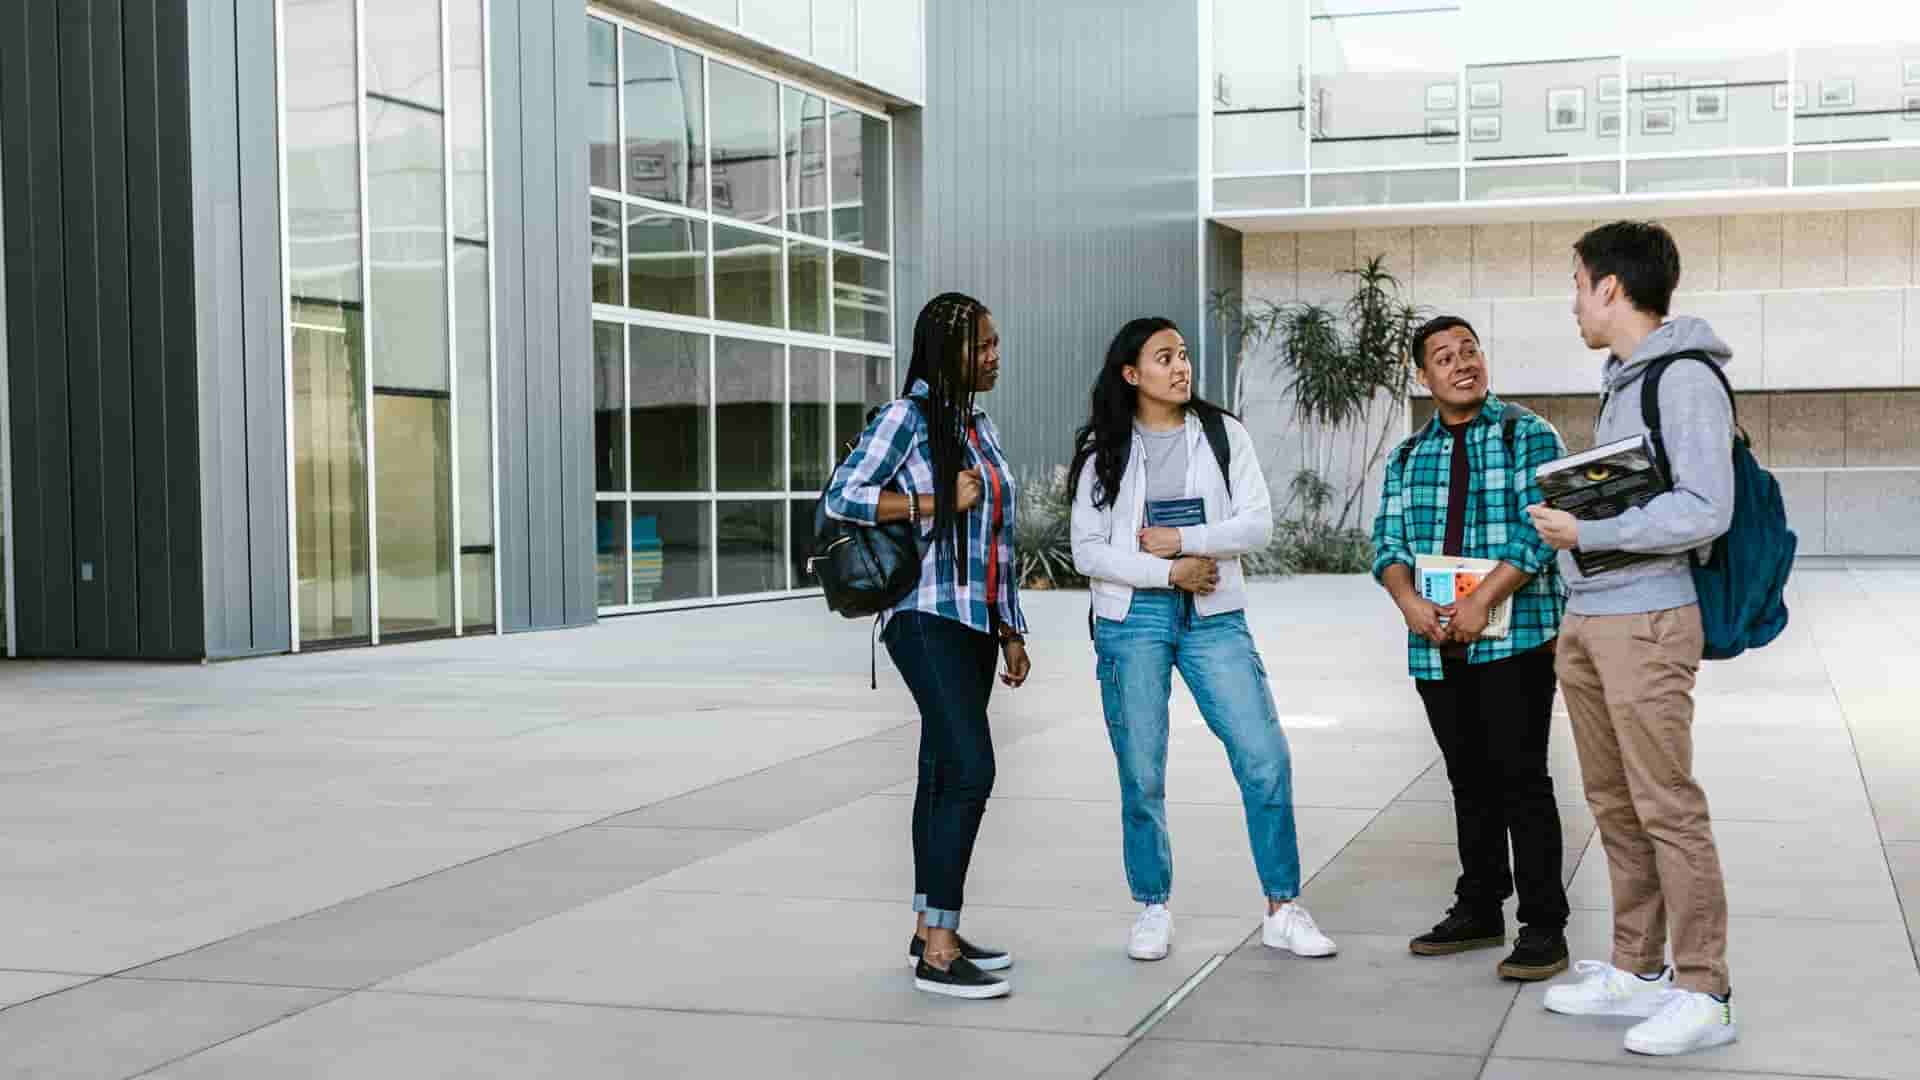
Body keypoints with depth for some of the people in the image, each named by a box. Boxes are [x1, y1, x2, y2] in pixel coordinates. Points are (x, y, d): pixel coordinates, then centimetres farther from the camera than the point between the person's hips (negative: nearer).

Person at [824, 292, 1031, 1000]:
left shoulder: (980, 425, 17)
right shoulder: (908, 418, -6)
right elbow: (841, 496, -11)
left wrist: (1010, 632, 18)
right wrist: (936, 503, -15)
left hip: (976, 624, 8)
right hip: (929, 620, -8)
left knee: (944, 774, 11)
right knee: (970, 769, -16)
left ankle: (931, 932, 18)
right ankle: (937, 954, -14)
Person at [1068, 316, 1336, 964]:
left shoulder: (1222, 434, 6)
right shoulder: (1103, 450, 4)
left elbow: (1257, 525, -2)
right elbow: (1088, 552, -2)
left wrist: (1181, 539, -12)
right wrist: (1169, 572, -12)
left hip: (1214, 617, 1)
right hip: (1132, 620, -1)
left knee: (1266, 759, -6)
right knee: (1141, 776, 3)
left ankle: (1283, 910, 3)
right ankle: (1152, 910, 17)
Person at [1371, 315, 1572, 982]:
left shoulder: (1527, 436, -1)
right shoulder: (1408, 456, 14)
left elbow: (1538, 530, -11)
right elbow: (1388, 541, 7)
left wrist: (1481, 601, -19)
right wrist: (1410, 604, -12)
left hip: (1515, 639, -5)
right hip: (1437, 646, 5)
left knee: (1521, 779, -5)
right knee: (1469, 781, 13)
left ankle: (1544, 926, 1)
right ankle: (1479, 911, 23)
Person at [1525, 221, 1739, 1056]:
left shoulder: (1686, 379, -11)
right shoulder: (1620, 380, 16)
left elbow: (1704, 511, -17)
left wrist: (1585, 531, -16)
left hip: (1645, 621, -9)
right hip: (1587, 620, 9)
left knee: (1666, 808, -5)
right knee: (1614, 806, 12)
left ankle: (1704, 993, 3)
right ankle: (1637, 971, 21)